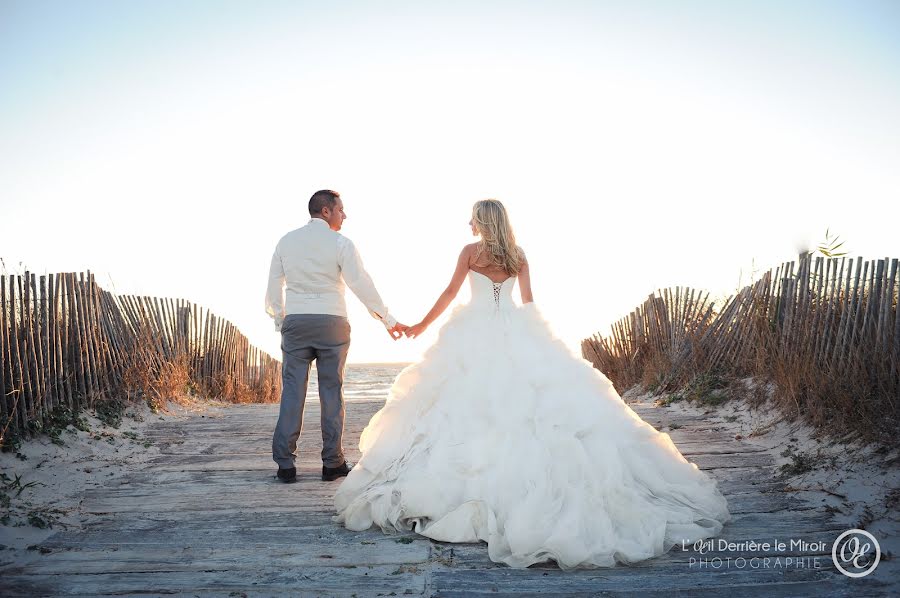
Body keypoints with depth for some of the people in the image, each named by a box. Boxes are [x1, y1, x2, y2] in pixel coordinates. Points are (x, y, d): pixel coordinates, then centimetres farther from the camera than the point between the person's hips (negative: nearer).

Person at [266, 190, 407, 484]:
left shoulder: (286, 241, 8)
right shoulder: (340, 243, -4)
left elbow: (274, 287, 9)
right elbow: (362, 285, -7)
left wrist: (280, 321, 21)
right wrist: (389, 320, -1)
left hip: (295, 323, 3)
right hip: (331, 324, -3)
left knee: (292, 392, 4)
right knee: (332, 393, 5)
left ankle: (285, 464, 5)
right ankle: (332, 464, 11)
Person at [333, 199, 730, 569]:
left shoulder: (470, 251, 0)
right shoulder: (518, 255, 10)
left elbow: (451, 291, 3)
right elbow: (528, 299, 9)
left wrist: (422, 325, 13)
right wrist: (530, 335, 20)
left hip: (477, 332, -3)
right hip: (515, 332, 4)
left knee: (472, 395, -2)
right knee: (528, 395, 2)